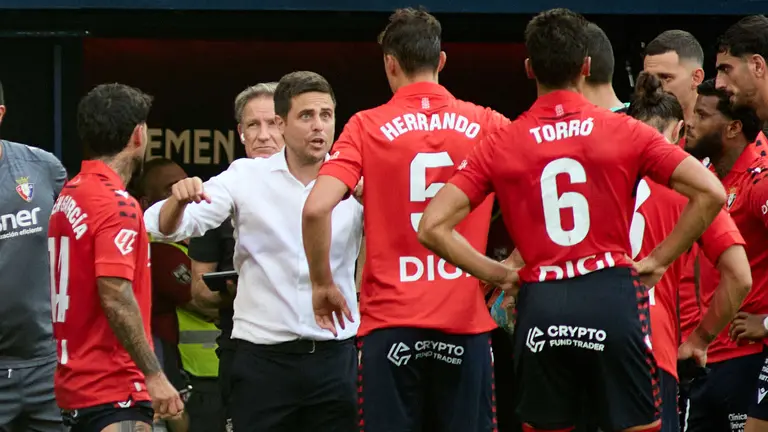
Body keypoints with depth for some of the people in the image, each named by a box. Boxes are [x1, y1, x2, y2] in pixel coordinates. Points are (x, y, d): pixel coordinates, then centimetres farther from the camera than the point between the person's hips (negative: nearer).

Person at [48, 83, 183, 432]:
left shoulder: (68, 197, 12)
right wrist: (154, 375, -19)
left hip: (74, 383, 9)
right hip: (113, 388, -9)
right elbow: (116, 297, -21)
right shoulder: (117, 205, -14)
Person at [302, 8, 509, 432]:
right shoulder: (485, 124, 3)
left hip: (392, 322, -1)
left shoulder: (368, 127, -1)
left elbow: (316, 209, -12)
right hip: (465, 321, 1)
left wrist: (322, 283, 2)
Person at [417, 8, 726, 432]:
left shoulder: (500, 144, 5)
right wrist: (658, 260, 3)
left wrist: (498, 274, 8)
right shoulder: (625, 132, 2)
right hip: (612, 298, -1)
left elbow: (433, 228, 0)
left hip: (541, 306, 1)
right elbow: (710, 193, -4)